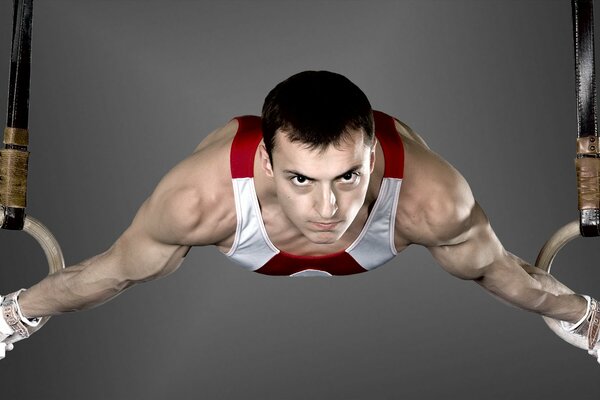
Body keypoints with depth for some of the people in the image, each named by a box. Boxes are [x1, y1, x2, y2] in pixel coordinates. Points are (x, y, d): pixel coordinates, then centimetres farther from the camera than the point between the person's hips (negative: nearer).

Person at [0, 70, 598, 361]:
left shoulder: (431, 199, -46)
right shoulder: (202, 197, -47)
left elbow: (494, 267, -21)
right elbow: (116, 270, -25)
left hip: (377, 267, 1)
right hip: (241, 273, 0)